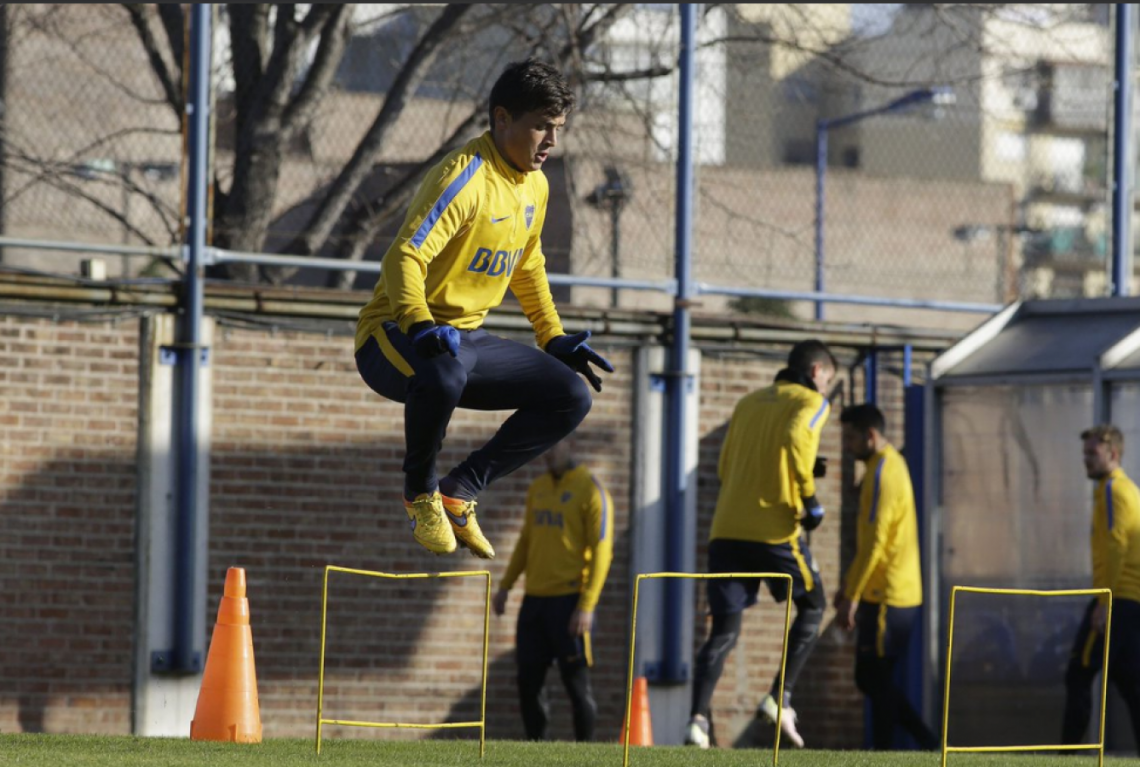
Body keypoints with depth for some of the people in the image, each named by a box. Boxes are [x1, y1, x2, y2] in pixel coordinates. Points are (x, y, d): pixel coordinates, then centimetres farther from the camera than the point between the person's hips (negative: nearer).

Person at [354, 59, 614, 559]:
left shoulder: (535, 185, 8)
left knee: (571, 397, -1)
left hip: (465, 338, 9)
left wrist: (554, 339, 18)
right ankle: (421, 491, -14)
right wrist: (421, 326, -44)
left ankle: (461, 489, 4)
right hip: (396, 336, -9)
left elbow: (528, 269, 25)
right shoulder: (465, 177, -20)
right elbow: (404, 258, -29)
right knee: (445, 371, -42)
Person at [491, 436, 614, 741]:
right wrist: (505, 585, 15)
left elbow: (602, 552, -12)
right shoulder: (537, 488, 14)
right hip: (535, 598, 7)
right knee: (528, 680, 5)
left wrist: (586, 605, -18)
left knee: (576, 682, -4)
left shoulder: (591, 491, -8)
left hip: (569, 600, -7)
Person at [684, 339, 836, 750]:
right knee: (811, 608, 17)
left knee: (724, 630, 4)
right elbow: (795, 437, -19)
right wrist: (809, 496, -13)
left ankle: (698, 718, -13)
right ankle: (780, 697, 4)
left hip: (726, 528, 5)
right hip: (775, 528, -5)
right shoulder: (811, 402, 4)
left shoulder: (748, 402, 22)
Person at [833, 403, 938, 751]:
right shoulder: (892, 466, 16)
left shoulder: (882, 473, -15)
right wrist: (848, 585, 22)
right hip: (900, 594, 10)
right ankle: (928, 743, 11)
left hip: (887, 598, -10)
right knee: (872, 679, 12)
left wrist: (851, 597, -19)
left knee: (875, 680, -5)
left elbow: (875, 543, -21)